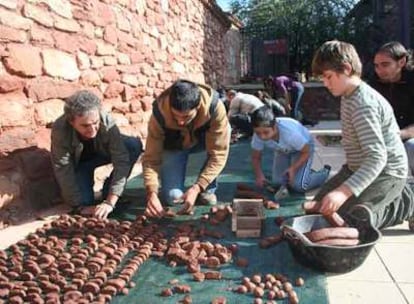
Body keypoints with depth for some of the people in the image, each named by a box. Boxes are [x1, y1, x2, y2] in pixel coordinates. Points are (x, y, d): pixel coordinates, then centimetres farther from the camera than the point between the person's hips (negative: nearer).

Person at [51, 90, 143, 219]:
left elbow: (121, 161, -36)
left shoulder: (107, 123, -35)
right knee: (85, 201, -24)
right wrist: (81, 206, -32)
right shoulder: (60, 129, -35)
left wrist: (110, 202, -42)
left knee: (135, 145, -27)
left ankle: (108, 193, -9)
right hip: (78, 161, -1)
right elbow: (63, 170, -29)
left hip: (102, 152, 1)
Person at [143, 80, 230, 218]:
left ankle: (207, 190, -14)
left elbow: (218, 154, -35)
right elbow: (151, 157, -29)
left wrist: (196, 188, -44)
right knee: (172, 197, -22)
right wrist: (151, 192, -43)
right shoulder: (160, 112, -34)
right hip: (174, 145, -1)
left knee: (224, 133, -35)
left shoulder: (214, 107, -37)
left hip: (203, 140, 1)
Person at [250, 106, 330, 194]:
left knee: (298, 186, -13)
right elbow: (256, 157, -13)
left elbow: (306, 152, -24)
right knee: (277, 182, -5)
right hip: (283, 151, 4)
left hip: (304, 147, -4)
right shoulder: (258, 136, -32)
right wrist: (259, 175, -26)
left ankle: (324, 172, 14)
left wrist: (293, 168, -33)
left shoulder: (290, 133, -43)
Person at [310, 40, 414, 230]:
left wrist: (344, 191, -48)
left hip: (385, 173, -10)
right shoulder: (350, 96, 5)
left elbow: (377, 156, -37)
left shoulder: (363, 105, -27)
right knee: (319, 207, 11)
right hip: (358, 168, 10)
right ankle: (395, 196, 16)